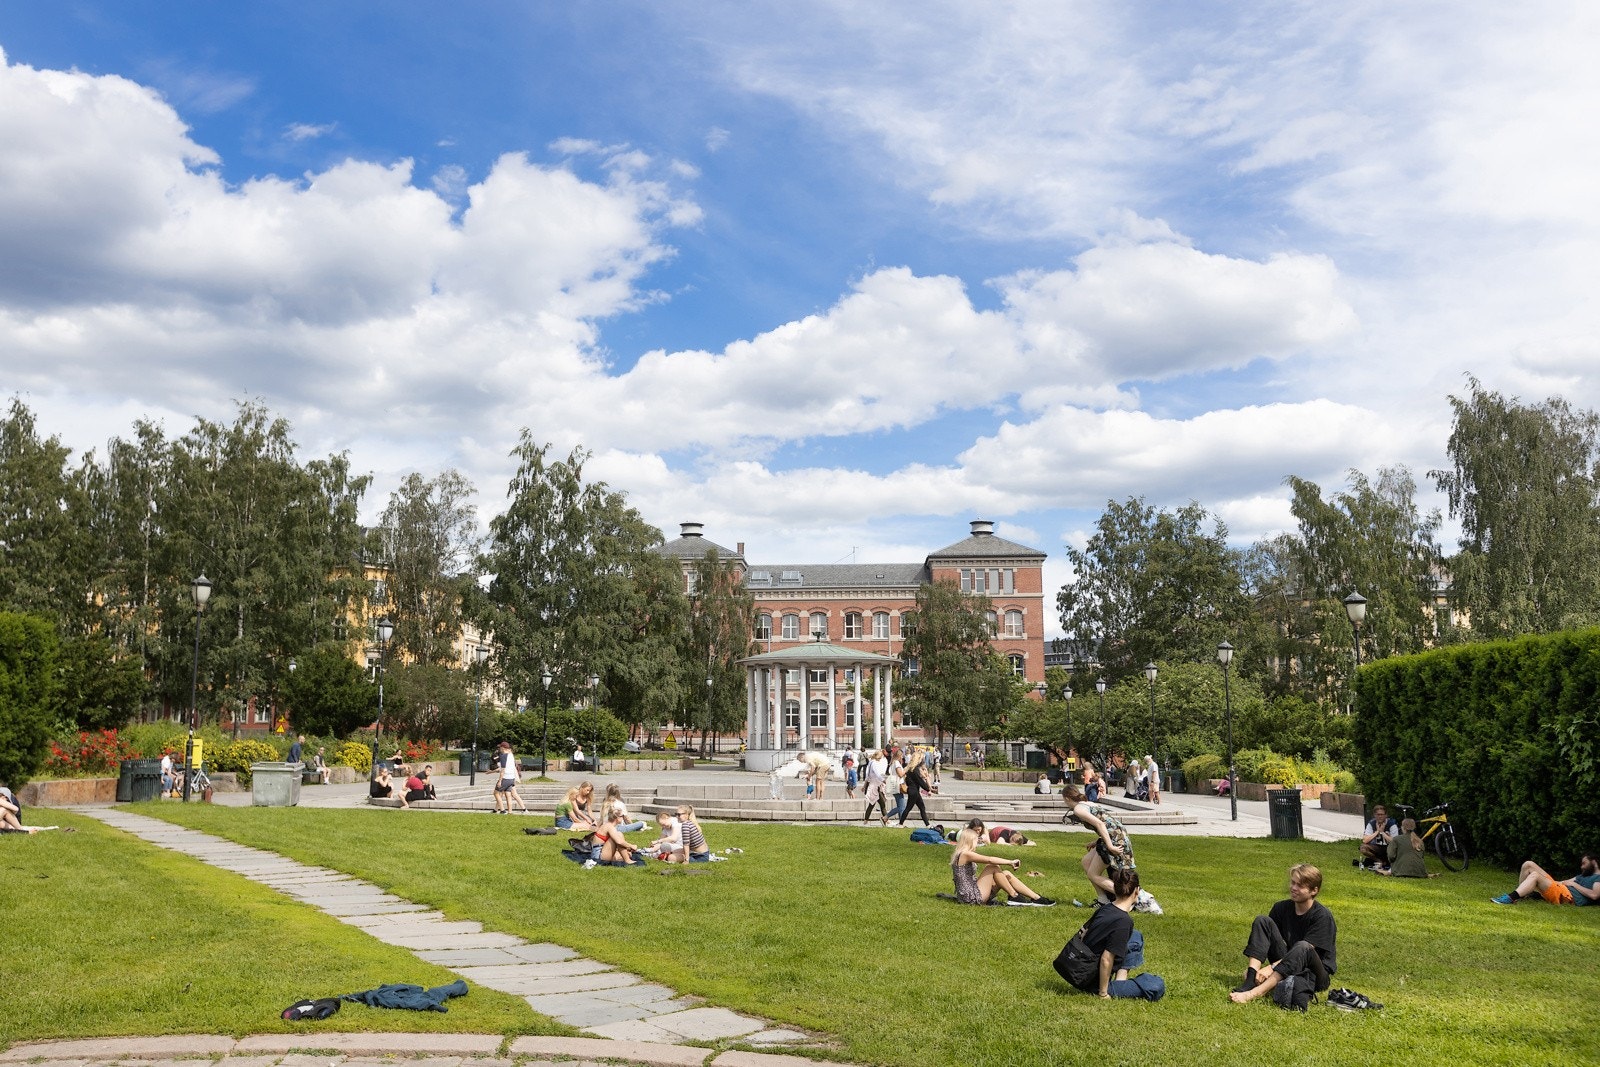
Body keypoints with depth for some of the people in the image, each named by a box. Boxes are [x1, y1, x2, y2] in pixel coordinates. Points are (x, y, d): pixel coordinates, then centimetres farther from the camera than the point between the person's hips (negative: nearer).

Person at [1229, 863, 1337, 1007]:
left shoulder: (1322, 916, -14)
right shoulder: (1282, 908, 2)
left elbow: (1304, 952, -22)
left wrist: (1271, 967, -29)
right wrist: (1250, 967, -20)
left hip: (1315, 975, -5)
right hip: (1285, 965, 5)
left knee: (1302, 947, -38)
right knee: (1262, 920, -11)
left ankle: (1255, 993, -49)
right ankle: (1250, 981, -30)